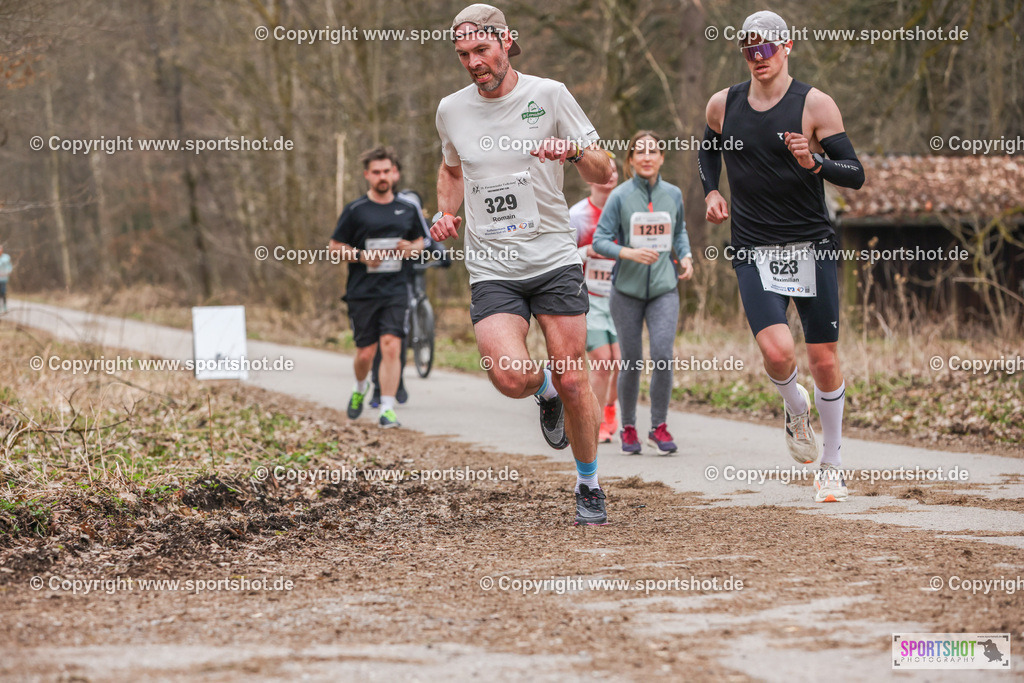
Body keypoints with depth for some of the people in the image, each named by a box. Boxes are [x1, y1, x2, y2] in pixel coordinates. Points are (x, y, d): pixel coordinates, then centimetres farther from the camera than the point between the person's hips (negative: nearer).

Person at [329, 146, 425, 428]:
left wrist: (411, 249, 0)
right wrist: (362, 256, -13)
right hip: (362, 292, -1)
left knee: (391, 347, -13)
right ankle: (360, 388, 36)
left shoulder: (407, 209, 9)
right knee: (365, 353, 3)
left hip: (395, 291, 1)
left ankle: (387, 409, -11)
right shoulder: (355, 210, 0)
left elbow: (419, 241, 23)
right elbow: (335, 246, 3)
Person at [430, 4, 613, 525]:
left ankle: (588, 486, 20)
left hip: (554, 259, -1)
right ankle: (545, 392, 18)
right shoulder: (451, 110, 6)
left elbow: (602, 173, 1)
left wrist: (573, 151, -20)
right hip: (491, 270, 1)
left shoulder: (548, 95, -2)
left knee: (572, 380, -2)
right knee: (510, 377, -20)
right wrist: (445, 213, 8)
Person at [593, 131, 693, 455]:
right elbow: (600, 240, -6)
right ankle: (628, 429, 23)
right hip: (627, 289, -1)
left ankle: (659, 427, 1)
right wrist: (630, 253, -22)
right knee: (631, 362, 4)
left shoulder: (673, 194, 5)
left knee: (663, 355, -14)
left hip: (664, 288, 1)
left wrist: (686, 256, 3)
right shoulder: (620, 196, -5)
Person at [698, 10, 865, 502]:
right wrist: (711, 191, 10)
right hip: (755, 252, 1)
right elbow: (708, 148, 27)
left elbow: (855, 175, -8)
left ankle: (832, 464, 20)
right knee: (777, 351, -19)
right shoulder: (723, 105, 5)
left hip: (812, 247, -1)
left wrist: (814, 163, -26)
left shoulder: (815, 105, -5)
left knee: (824, 360, 1)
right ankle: (796, 409, 17)